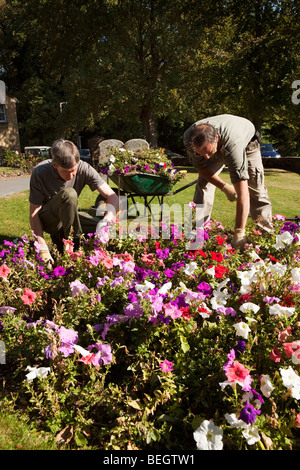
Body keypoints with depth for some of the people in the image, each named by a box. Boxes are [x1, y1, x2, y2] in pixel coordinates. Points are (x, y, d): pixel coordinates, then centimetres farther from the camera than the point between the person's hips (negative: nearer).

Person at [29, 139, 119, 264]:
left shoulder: (84, 169, -19)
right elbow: (33, 213, -22)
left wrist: (108, 218, -43)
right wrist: (43, 250, -30)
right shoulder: (40, 173, -25)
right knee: (69, 194, -35)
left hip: (68, 216, 5)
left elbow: (112, 196, -21)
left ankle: (60, 237, 5)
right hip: (46, 219, -4)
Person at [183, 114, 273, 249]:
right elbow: (201, 167, -15)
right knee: (203, 183, -10)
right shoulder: (189, 138, -37)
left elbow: (242, 191, -51)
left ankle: (266, 232, -3)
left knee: (255, 186, -15)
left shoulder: (233, 143, -50)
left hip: (247, 140, -3)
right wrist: (224, 187, -18)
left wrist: (239, 232, -52)